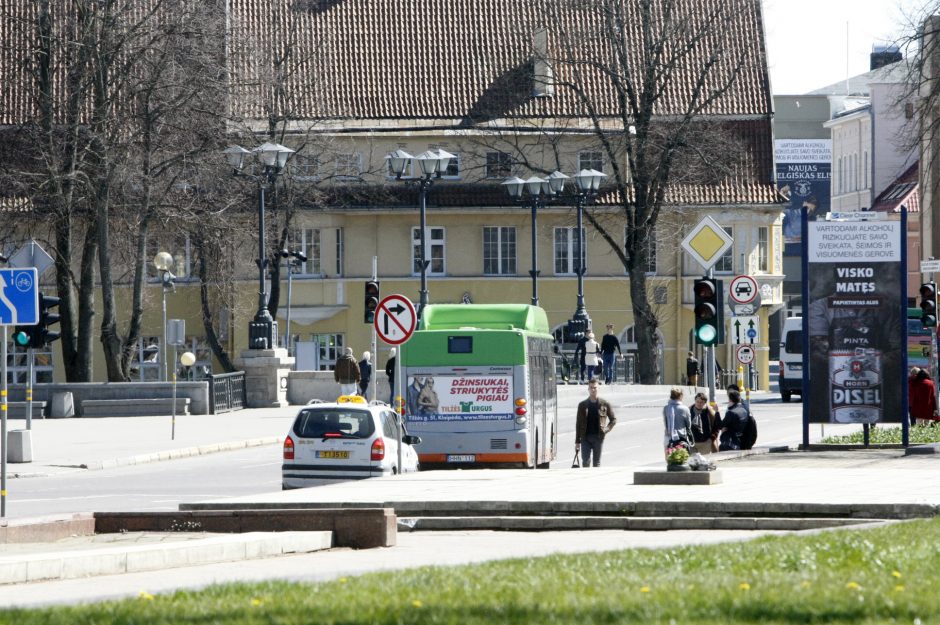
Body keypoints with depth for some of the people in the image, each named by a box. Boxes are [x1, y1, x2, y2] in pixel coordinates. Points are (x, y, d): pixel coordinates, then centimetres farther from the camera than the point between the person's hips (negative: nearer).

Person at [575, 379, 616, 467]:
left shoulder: (605, 404, 3)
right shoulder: (582, 405, 6)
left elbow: (613, 420, 11)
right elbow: (578, 424, 8)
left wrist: (606, 430, -6)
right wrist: (577, 442, 5)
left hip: (598, 437, -1)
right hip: (586, 437, 1)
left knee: (597, 463, 4)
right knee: (586, 462, -7)